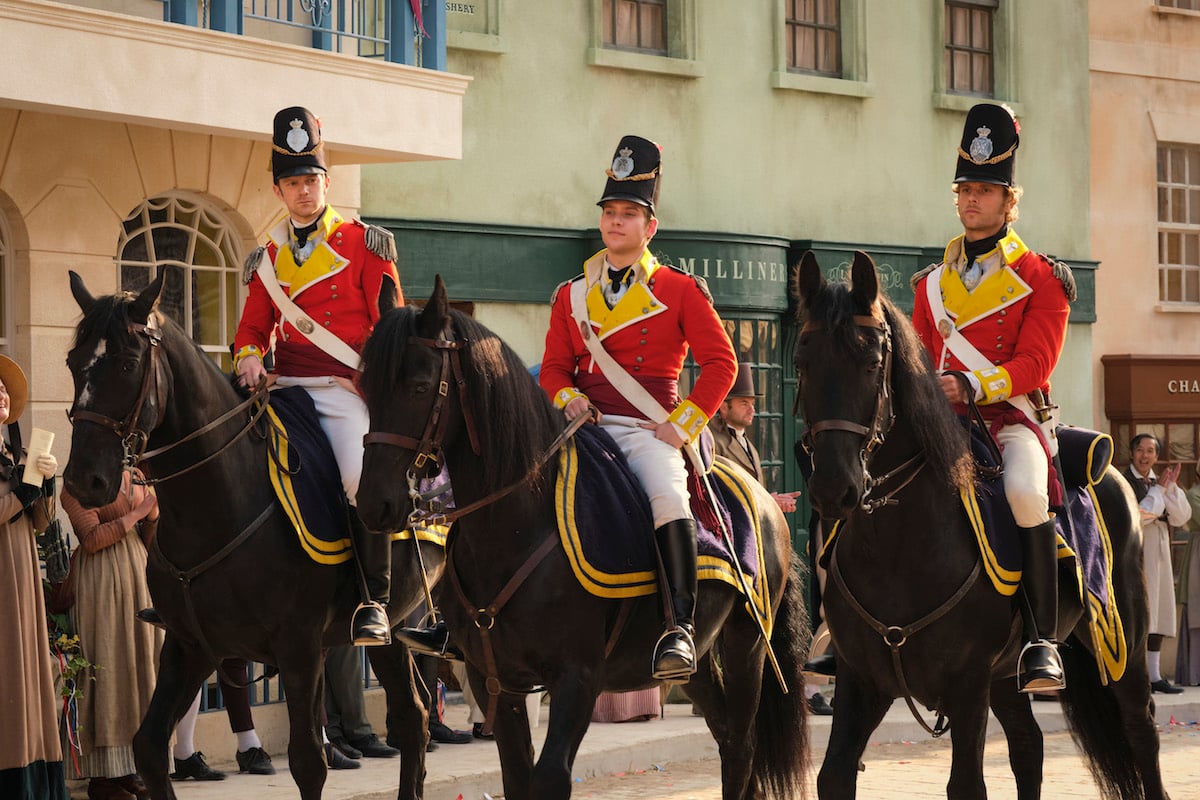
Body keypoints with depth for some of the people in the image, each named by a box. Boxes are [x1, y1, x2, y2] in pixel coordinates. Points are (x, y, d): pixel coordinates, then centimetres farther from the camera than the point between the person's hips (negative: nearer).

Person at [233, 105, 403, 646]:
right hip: (283, 388, 5)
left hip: (343, 391, -5)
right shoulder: (268, 258, 16)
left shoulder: (365, 244, 4)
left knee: (363, 476, -28)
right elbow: (253, 326, 18)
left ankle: (375, 601, -19)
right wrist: (249, 357, -4)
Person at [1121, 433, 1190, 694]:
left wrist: (1171, 486, -6)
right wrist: (1158, 490, -10)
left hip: (1158, 555, 7)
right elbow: (1134, 518, -17)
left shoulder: (1157, 482, 16)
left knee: (1158, 615, 8)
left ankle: (1154, 676, 12)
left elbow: (1181, 517, 6)